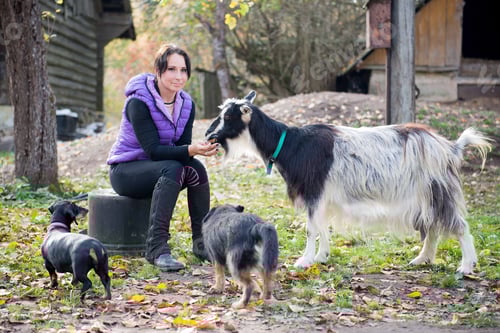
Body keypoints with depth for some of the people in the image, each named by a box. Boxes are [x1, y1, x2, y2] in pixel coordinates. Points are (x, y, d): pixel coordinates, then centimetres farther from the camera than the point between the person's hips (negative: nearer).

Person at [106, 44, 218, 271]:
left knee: (196, 168, -25)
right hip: (125, 171, -6)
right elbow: (153, 149, -27)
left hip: (158, 167, 6)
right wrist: (190, 150, -40)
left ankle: (202, 241, -17)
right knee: (172, 169, -34)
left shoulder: (186, 105, 0)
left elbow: (182, 145, -5)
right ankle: (156, 247, -34)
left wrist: (200, 149, -29)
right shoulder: (138, 102, -20)